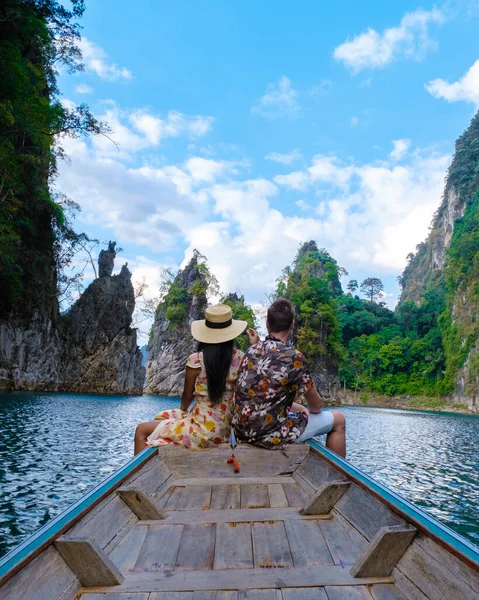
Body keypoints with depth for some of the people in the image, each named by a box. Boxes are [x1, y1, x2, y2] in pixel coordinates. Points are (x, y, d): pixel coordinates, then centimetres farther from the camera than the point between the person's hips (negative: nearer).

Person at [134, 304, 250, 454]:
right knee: (162, 417, 28)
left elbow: (187, 397, -3)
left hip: (204, 431, -6)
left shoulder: (196, 360, -16)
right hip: (226, 429, 6)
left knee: (141, 430, 11)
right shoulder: (240, 358, -7)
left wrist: (184, 409, 21)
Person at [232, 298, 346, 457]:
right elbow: (316, 405, -5)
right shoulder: (293, 357, -19)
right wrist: (311, 411, 16)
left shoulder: (252, 350, 0)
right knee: (338, 420, 11)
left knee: (298, 408, 35)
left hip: (242, 430, 7)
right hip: (270, 435, -7)